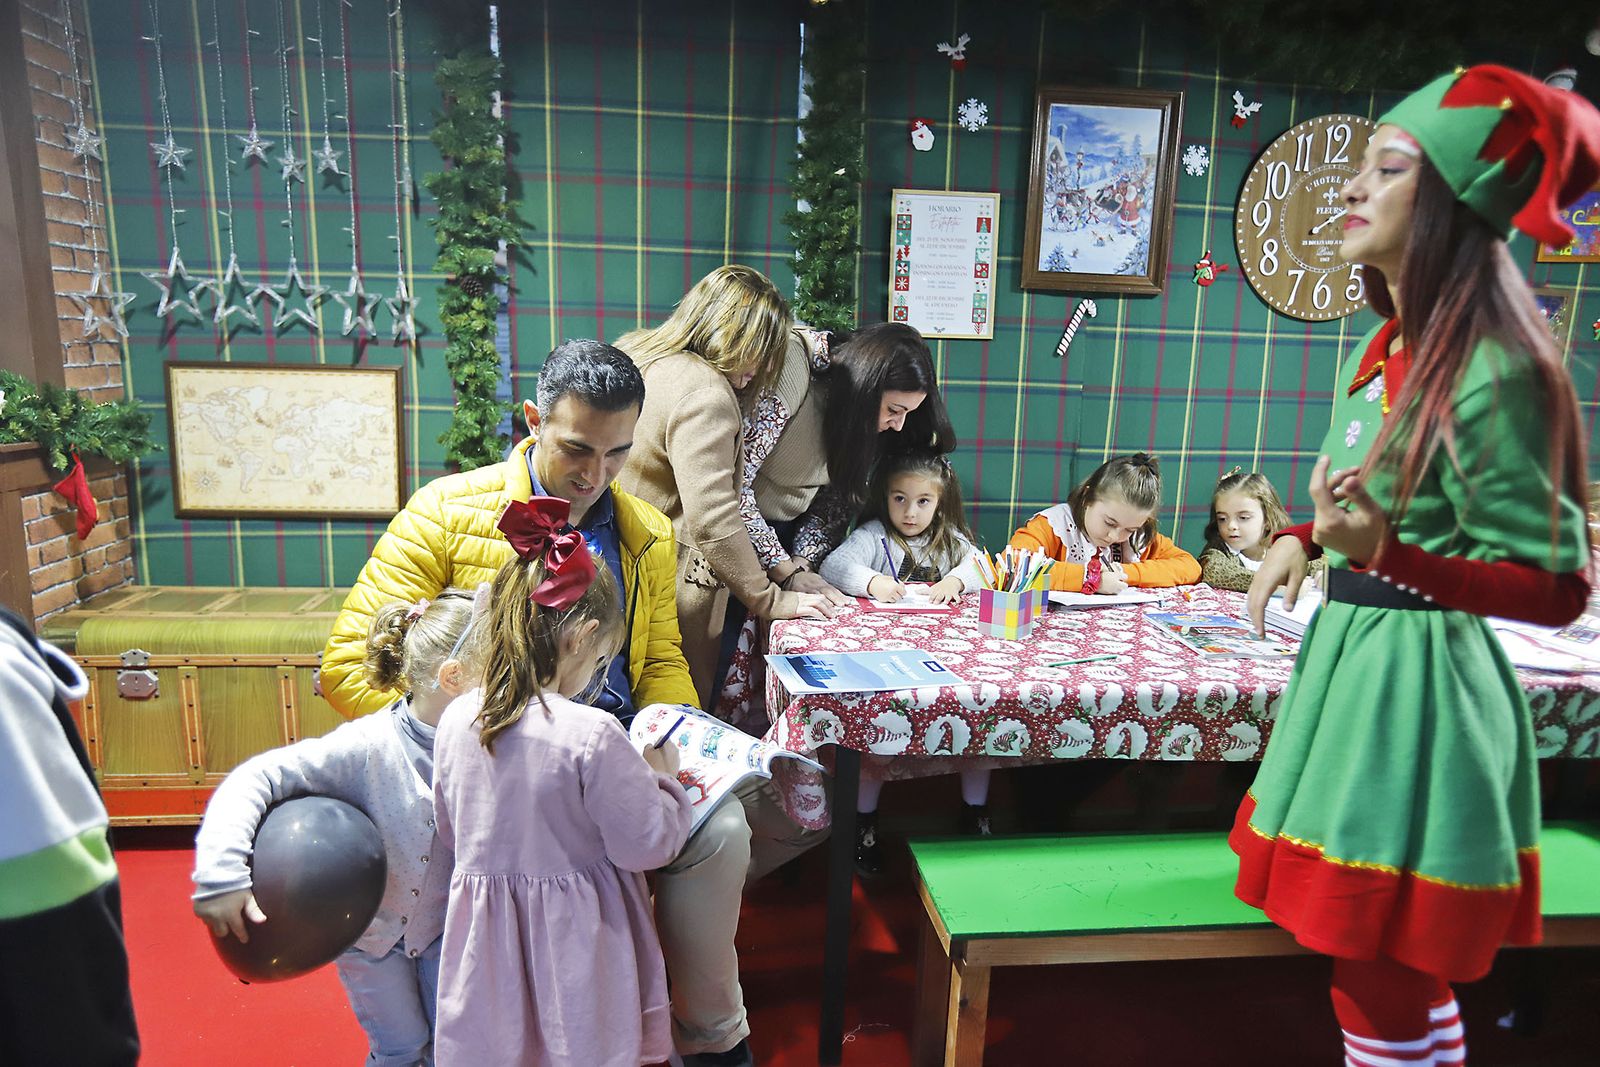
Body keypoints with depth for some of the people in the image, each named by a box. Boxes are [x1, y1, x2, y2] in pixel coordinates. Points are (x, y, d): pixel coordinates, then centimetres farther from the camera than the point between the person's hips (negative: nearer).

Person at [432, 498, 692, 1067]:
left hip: (486, 932, 5)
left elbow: (450, 832, 8)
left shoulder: (457, 719, -7)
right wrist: (662, 778, -1)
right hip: (573, 937, -5)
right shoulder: (591, 735, -26)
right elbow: (647, 844, -17)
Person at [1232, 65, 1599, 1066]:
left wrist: (1386, 555, -30)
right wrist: (1306, 536, 7)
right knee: (1397, 975, 23)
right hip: (1352, 652, 9)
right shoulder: (1386, 345, 8)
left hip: (1415, 677, -9)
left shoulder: (1496, 369, -18)